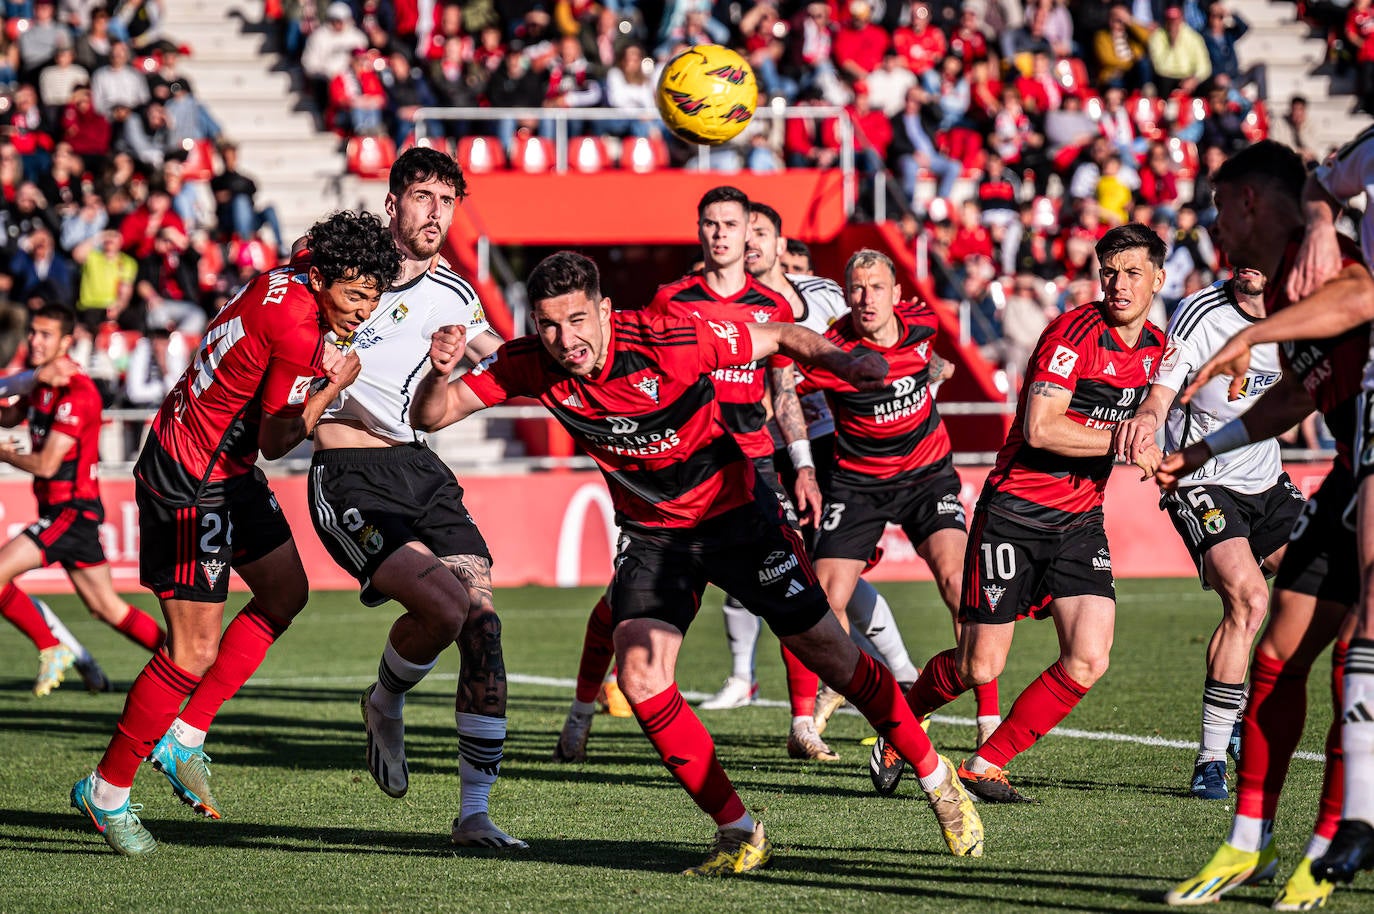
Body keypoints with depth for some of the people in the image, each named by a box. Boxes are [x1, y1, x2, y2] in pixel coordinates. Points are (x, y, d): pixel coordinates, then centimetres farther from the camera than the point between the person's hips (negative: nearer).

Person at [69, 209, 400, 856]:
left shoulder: (285, 283, -1)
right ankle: (106, 791, 7)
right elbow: (277, 440, -17)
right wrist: (333, 387, -8)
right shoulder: (299, 332, -27)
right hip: (189, 486, -10)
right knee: (194, 655, -7)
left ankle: (183, 736, 21)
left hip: (229, 471, 10)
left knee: (285, 591, 19)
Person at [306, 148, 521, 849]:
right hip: (347, 474, -5)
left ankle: (475, 812, -3)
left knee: (481, 621, -9)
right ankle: (385, 705, 9)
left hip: (418, 468, 5)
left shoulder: (453, 296, 10)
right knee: (443, 606, -24)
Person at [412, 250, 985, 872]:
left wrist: (843, 361, -34)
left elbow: (780, 338, -15)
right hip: (651, 534, 3)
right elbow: (431, 416, -13)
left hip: (736, 512, -3)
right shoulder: (528, 365, -17)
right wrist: (440, 372, -35)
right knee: (640, 678, -16)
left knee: (830, 655, 2)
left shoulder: (669, 341, -27)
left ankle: (936, 778, 24)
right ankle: (738, 833, -3)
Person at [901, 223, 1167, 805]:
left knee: (1088, 661, -11)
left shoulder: (1156, 347, 8)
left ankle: (985, 766, 3)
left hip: (1081, 520, 6)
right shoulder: (1075, 331, -16)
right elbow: (1040, 429, -23)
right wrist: (1122, 442, -18)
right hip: (1015, 511, -6)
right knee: (979, 666, -4)